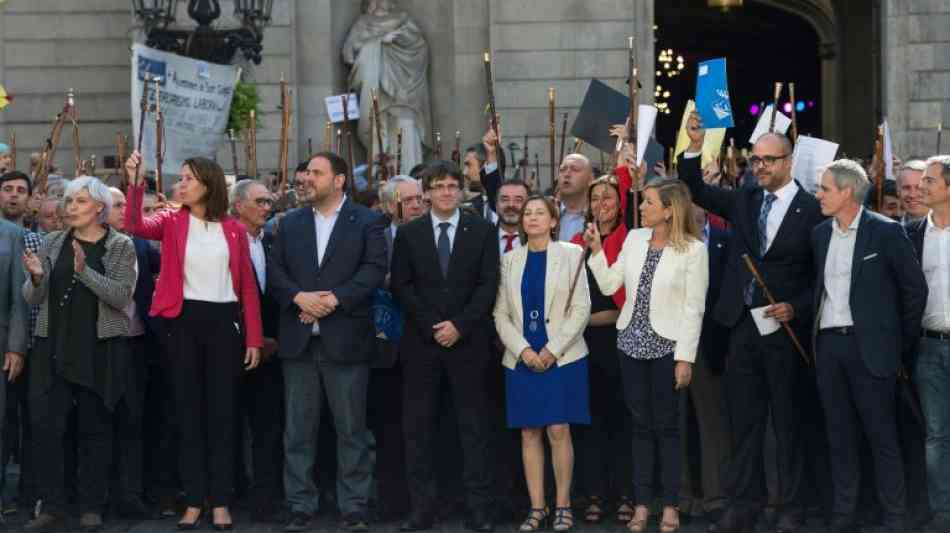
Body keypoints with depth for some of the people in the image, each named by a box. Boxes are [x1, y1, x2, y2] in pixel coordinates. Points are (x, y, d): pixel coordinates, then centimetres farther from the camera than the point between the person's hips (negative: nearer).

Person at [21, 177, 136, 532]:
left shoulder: (120, 247, -1)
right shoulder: (53, 243, 9)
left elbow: (122, 296, -13)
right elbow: (33, 298, 9)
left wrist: (84, 272, -24)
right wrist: (36, 277, -13)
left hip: (100, 350, -3)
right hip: (53, 347, 3)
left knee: (94, 428, 4)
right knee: (45, 424, -4)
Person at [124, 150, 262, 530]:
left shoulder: (234, 229, 4)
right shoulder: (172, 222, 3)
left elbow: (248, 285, 5)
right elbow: (135, 226, -18)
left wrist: (254, 338, 0)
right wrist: (136, 183, -29)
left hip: (224, 321, 0)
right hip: (184, 322, 0)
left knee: (223, 412, 4)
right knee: (188, 411, 5)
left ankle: (220, 502, 11)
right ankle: (194, 500, 12)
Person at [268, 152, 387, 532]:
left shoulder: (367, 222, 2)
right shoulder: (290, 222, 14)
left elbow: (375, 268, -8)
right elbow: (275, 270, 6)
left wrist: (335, 299, -17)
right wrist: (299, 297, -12)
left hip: (346, 339, -3)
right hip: (298, 339, 3)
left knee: (351, 429, 2)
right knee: (298, 429, 6)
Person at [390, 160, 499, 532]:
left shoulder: (482, 231, 5)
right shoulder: (408, 233, 8)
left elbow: (488, 285, -1)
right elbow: (401, 286, 2)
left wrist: (459, 325, -12)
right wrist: (431, 326, -9)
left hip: (469, 341, -1)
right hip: (421, 341, 1)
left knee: (475, 427, 0)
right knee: (418, 428, 1)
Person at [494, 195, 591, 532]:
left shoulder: (570, 254, 1)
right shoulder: (510, 260, 9)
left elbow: (582, 309, -4)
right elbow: (501, 314, 6)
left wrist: (552, 350, -11)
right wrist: (523, 350, -8)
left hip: (562, 358, -3)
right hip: (521, 359, 3)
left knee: (558, 431, -6)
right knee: (529, 433, 3)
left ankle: (563, 505, 4)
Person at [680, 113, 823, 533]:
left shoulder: (812, 210, -5)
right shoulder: (743, 201, 9)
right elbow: (696, 191, 9)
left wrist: (796, 309, -17)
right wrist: (695, 149, -6)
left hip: (784, 326, -4)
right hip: (742, 325, 4)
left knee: (786, 421, 5)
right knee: (743, 420, 9)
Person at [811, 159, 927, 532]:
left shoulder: (886, 232, -6)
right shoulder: (820, 234, 10)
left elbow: (915, 288, -2)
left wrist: (902, 343, 2)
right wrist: (816, 333, 10)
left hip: (869, 347, -5)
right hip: (828, 345, 5)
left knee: (882, 438, -1)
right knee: (840, 438, 10)